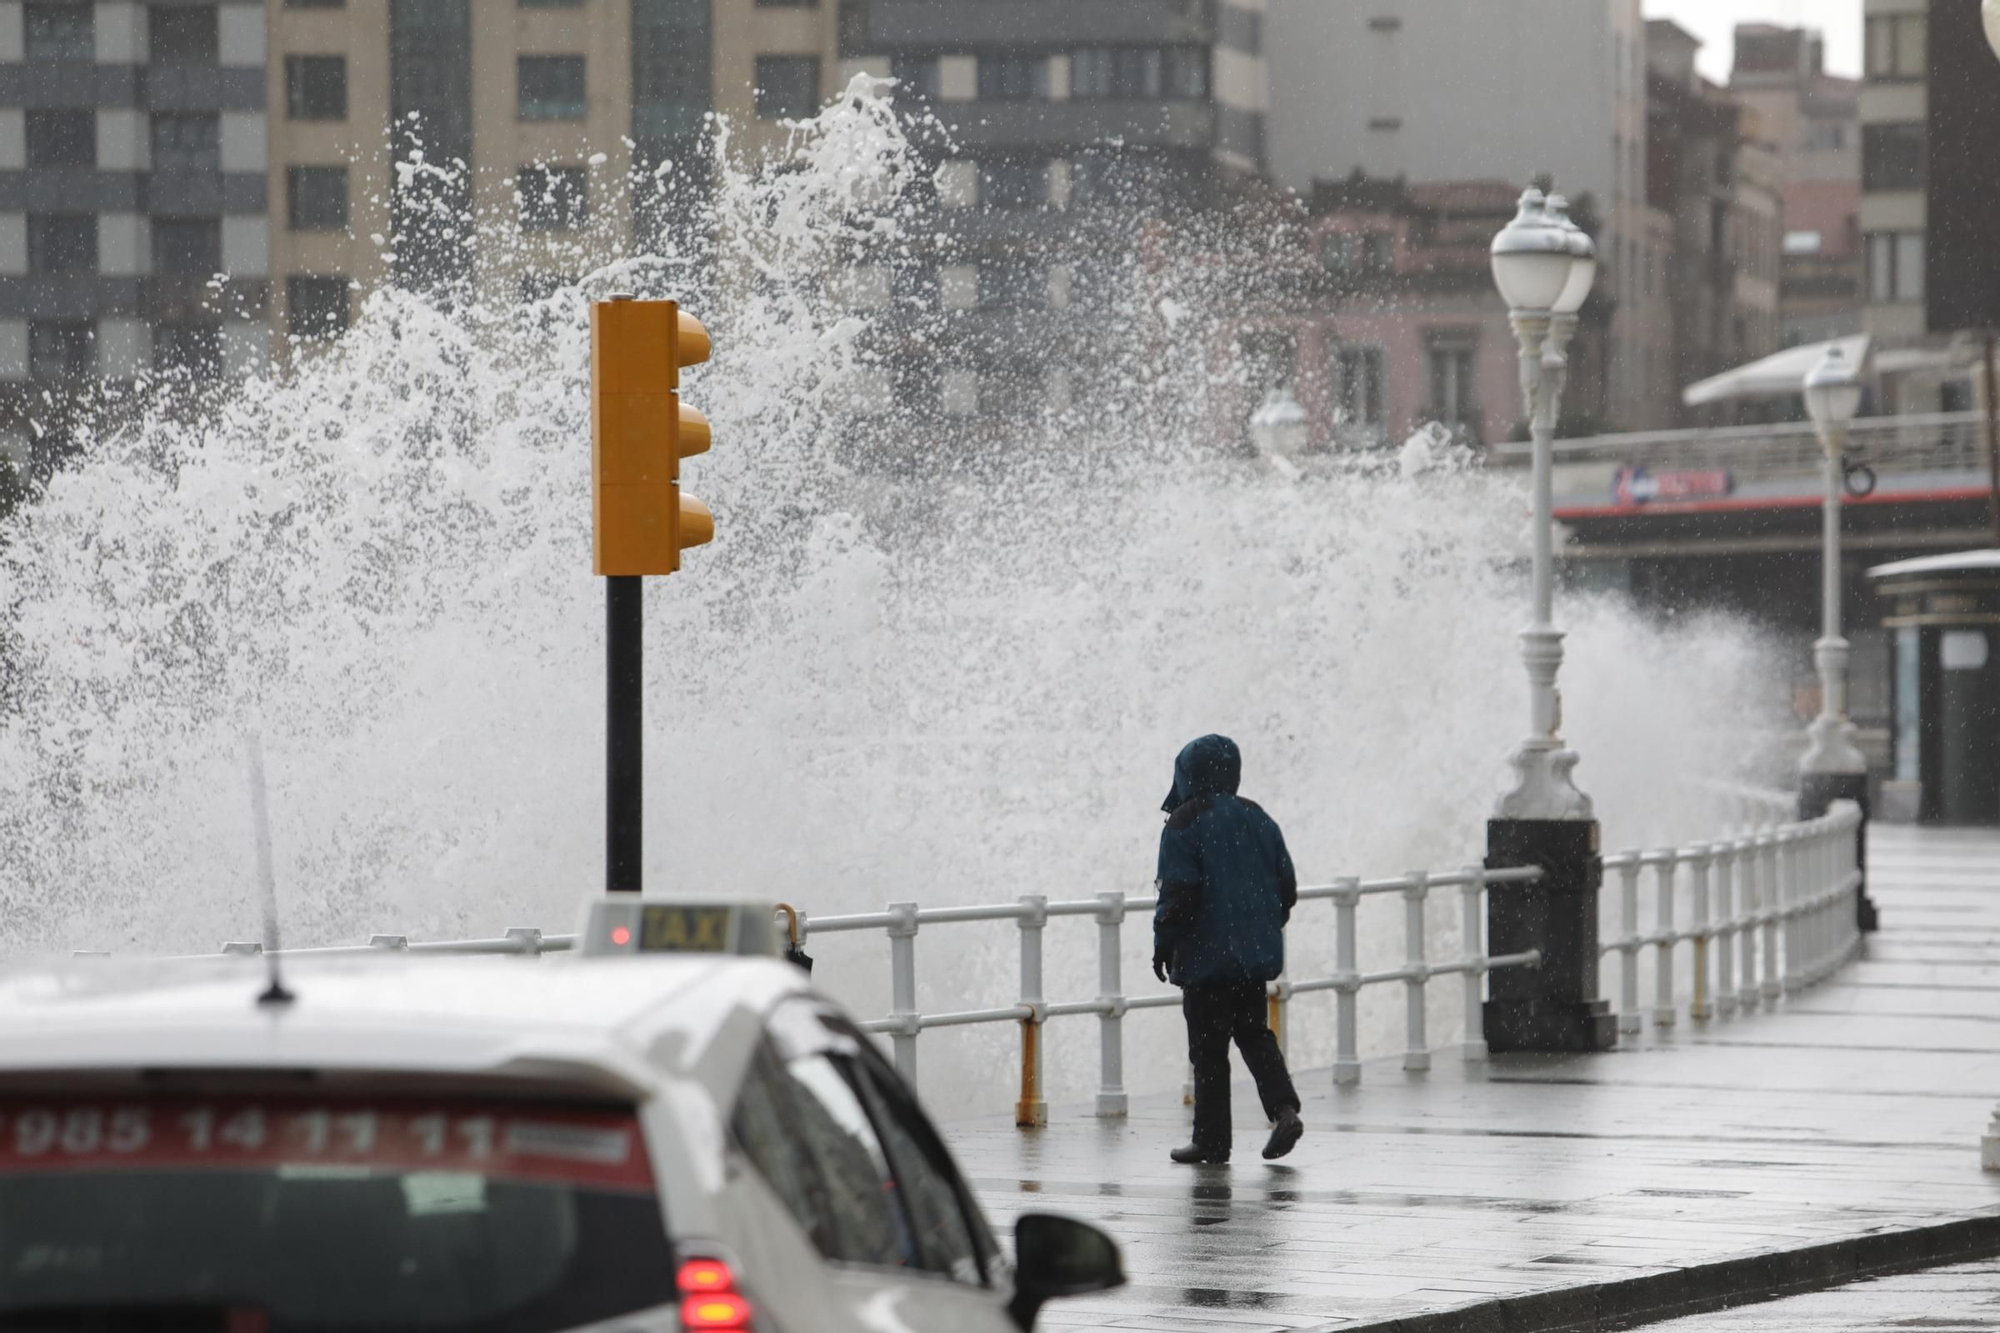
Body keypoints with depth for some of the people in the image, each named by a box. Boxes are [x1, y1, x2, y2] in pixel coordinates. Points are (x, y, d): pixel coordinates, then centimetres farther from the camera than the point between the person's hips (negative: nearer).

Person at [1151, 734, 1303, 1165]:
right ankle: (1284, 1108, -4)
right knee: (1254, 1032, 16)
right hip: (1255, 954, 6)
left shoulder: (1184, 825, -12)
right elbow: (1286, 887, 11)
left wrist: (1163, 944, -5)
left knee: (1209, 1047, 0)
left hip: (1207, 955, -6)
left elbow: (1178, 895, -16)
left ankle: (1212, 1140, 3)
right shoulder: (1258, 819, 9)